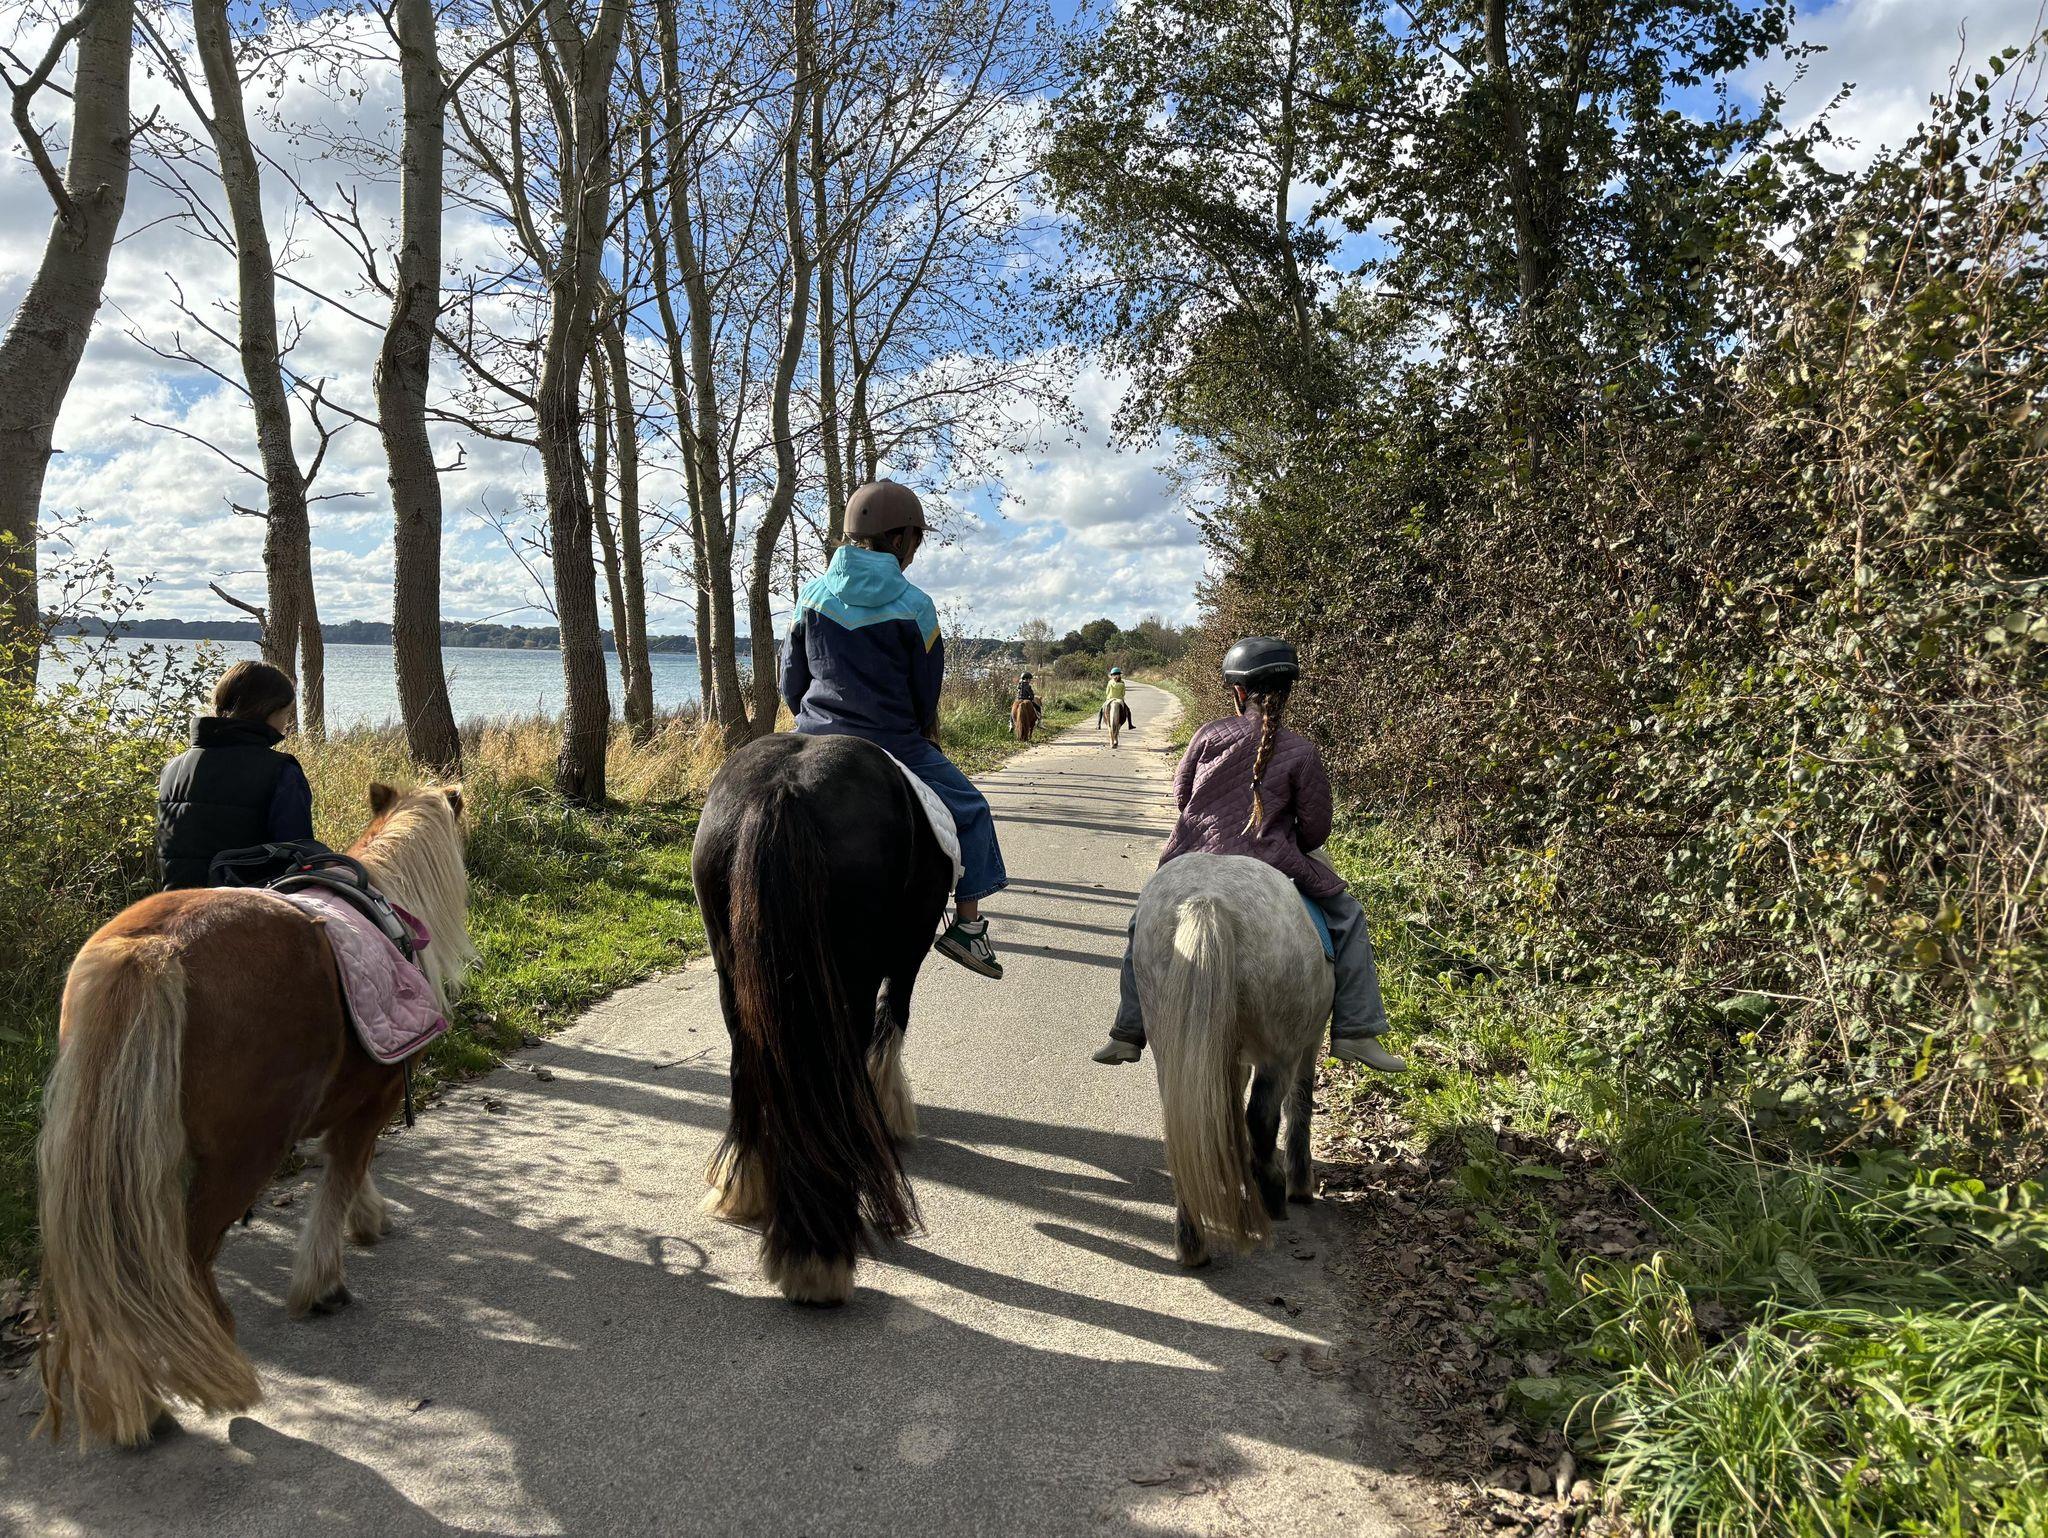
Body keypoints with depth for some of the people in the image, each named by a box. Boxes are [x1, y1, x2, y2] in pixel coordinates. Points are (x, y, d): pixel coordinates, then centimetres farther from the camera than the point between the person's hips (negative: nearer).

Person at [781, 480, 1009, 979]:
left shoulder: (811, 596, 2)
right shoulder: (914, 608, -9)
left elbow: (791, 685, 8)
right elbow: (926, 696, -1)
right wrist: (920, 732, 20)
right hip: (892, 747, -3)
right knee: (970, 810, 15)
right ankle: (968, 923, 12)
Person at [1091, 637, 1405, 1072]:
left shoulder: (1211, 734, 2)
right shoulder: (1301, 752, -3)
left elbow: (1180, 792, 13)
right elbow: (1316, 827, 0)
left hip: (1196, 858, 2)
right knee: (1347, 918, 18)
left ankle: (1128, 1033, 27)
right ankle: (1356, 1032, 11)